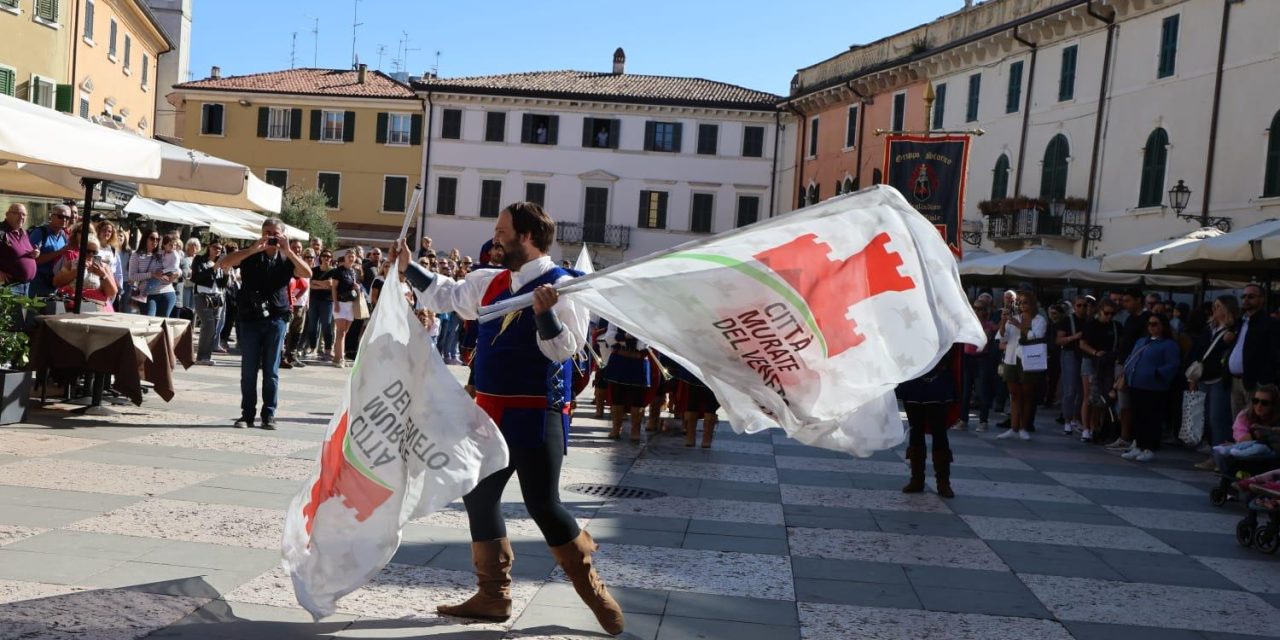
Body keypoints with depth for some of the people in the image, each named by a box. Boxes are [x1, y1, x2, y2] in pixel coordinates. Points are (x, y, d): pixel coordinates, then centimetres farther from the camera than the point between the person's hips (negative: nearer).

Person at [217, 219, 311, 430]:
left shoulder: (286, 259, 7)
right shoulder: (250, 254, 6)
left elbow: (307, 273, -10)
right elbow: (223, 264, -10)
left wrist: (288, 251, -19)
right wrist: (252, 249, -19)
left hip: (275, 319, 0)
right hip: (250, 318, 0)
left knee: (271, 371, 3)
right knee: (248, 370, 3)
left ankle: (269, 415, 8)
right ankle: (247, 414, 10)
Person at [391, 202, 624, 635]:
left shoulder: (561, 286, -14)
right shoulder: (491, 283, 9)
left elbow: (565, 349, -21)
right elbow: (447, 295, 25)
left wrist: (545, 312, -35)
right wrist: (408, 268, 21)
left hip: (536, 415, -8)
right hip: (493, 410, 8)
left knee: (542, 505, -9)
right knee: (479, 497, 12)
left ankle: (594, 590, 11)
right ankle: (493, 595, 26)